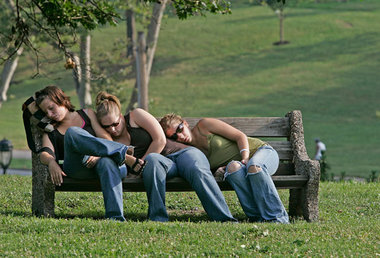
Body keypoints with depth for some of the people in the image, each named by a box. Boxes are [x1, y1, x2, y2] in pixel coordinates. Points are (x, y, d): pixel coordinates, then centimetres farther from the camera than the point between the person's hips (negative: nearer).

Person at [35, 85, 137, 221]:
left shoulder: (87, 114, 23)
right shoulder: (51, 131, 26)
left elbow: (107, 139, 9)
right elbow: (45, 153, 5)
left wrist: (98, 155, -14)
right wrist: (51, 162, -21)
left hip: (97, 162, 0)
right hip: (76, 168, 0)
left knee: (107, 162, -41)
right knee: (72, 132, -30)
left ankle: (115, 216, -57)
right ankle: (123, 154, -39)